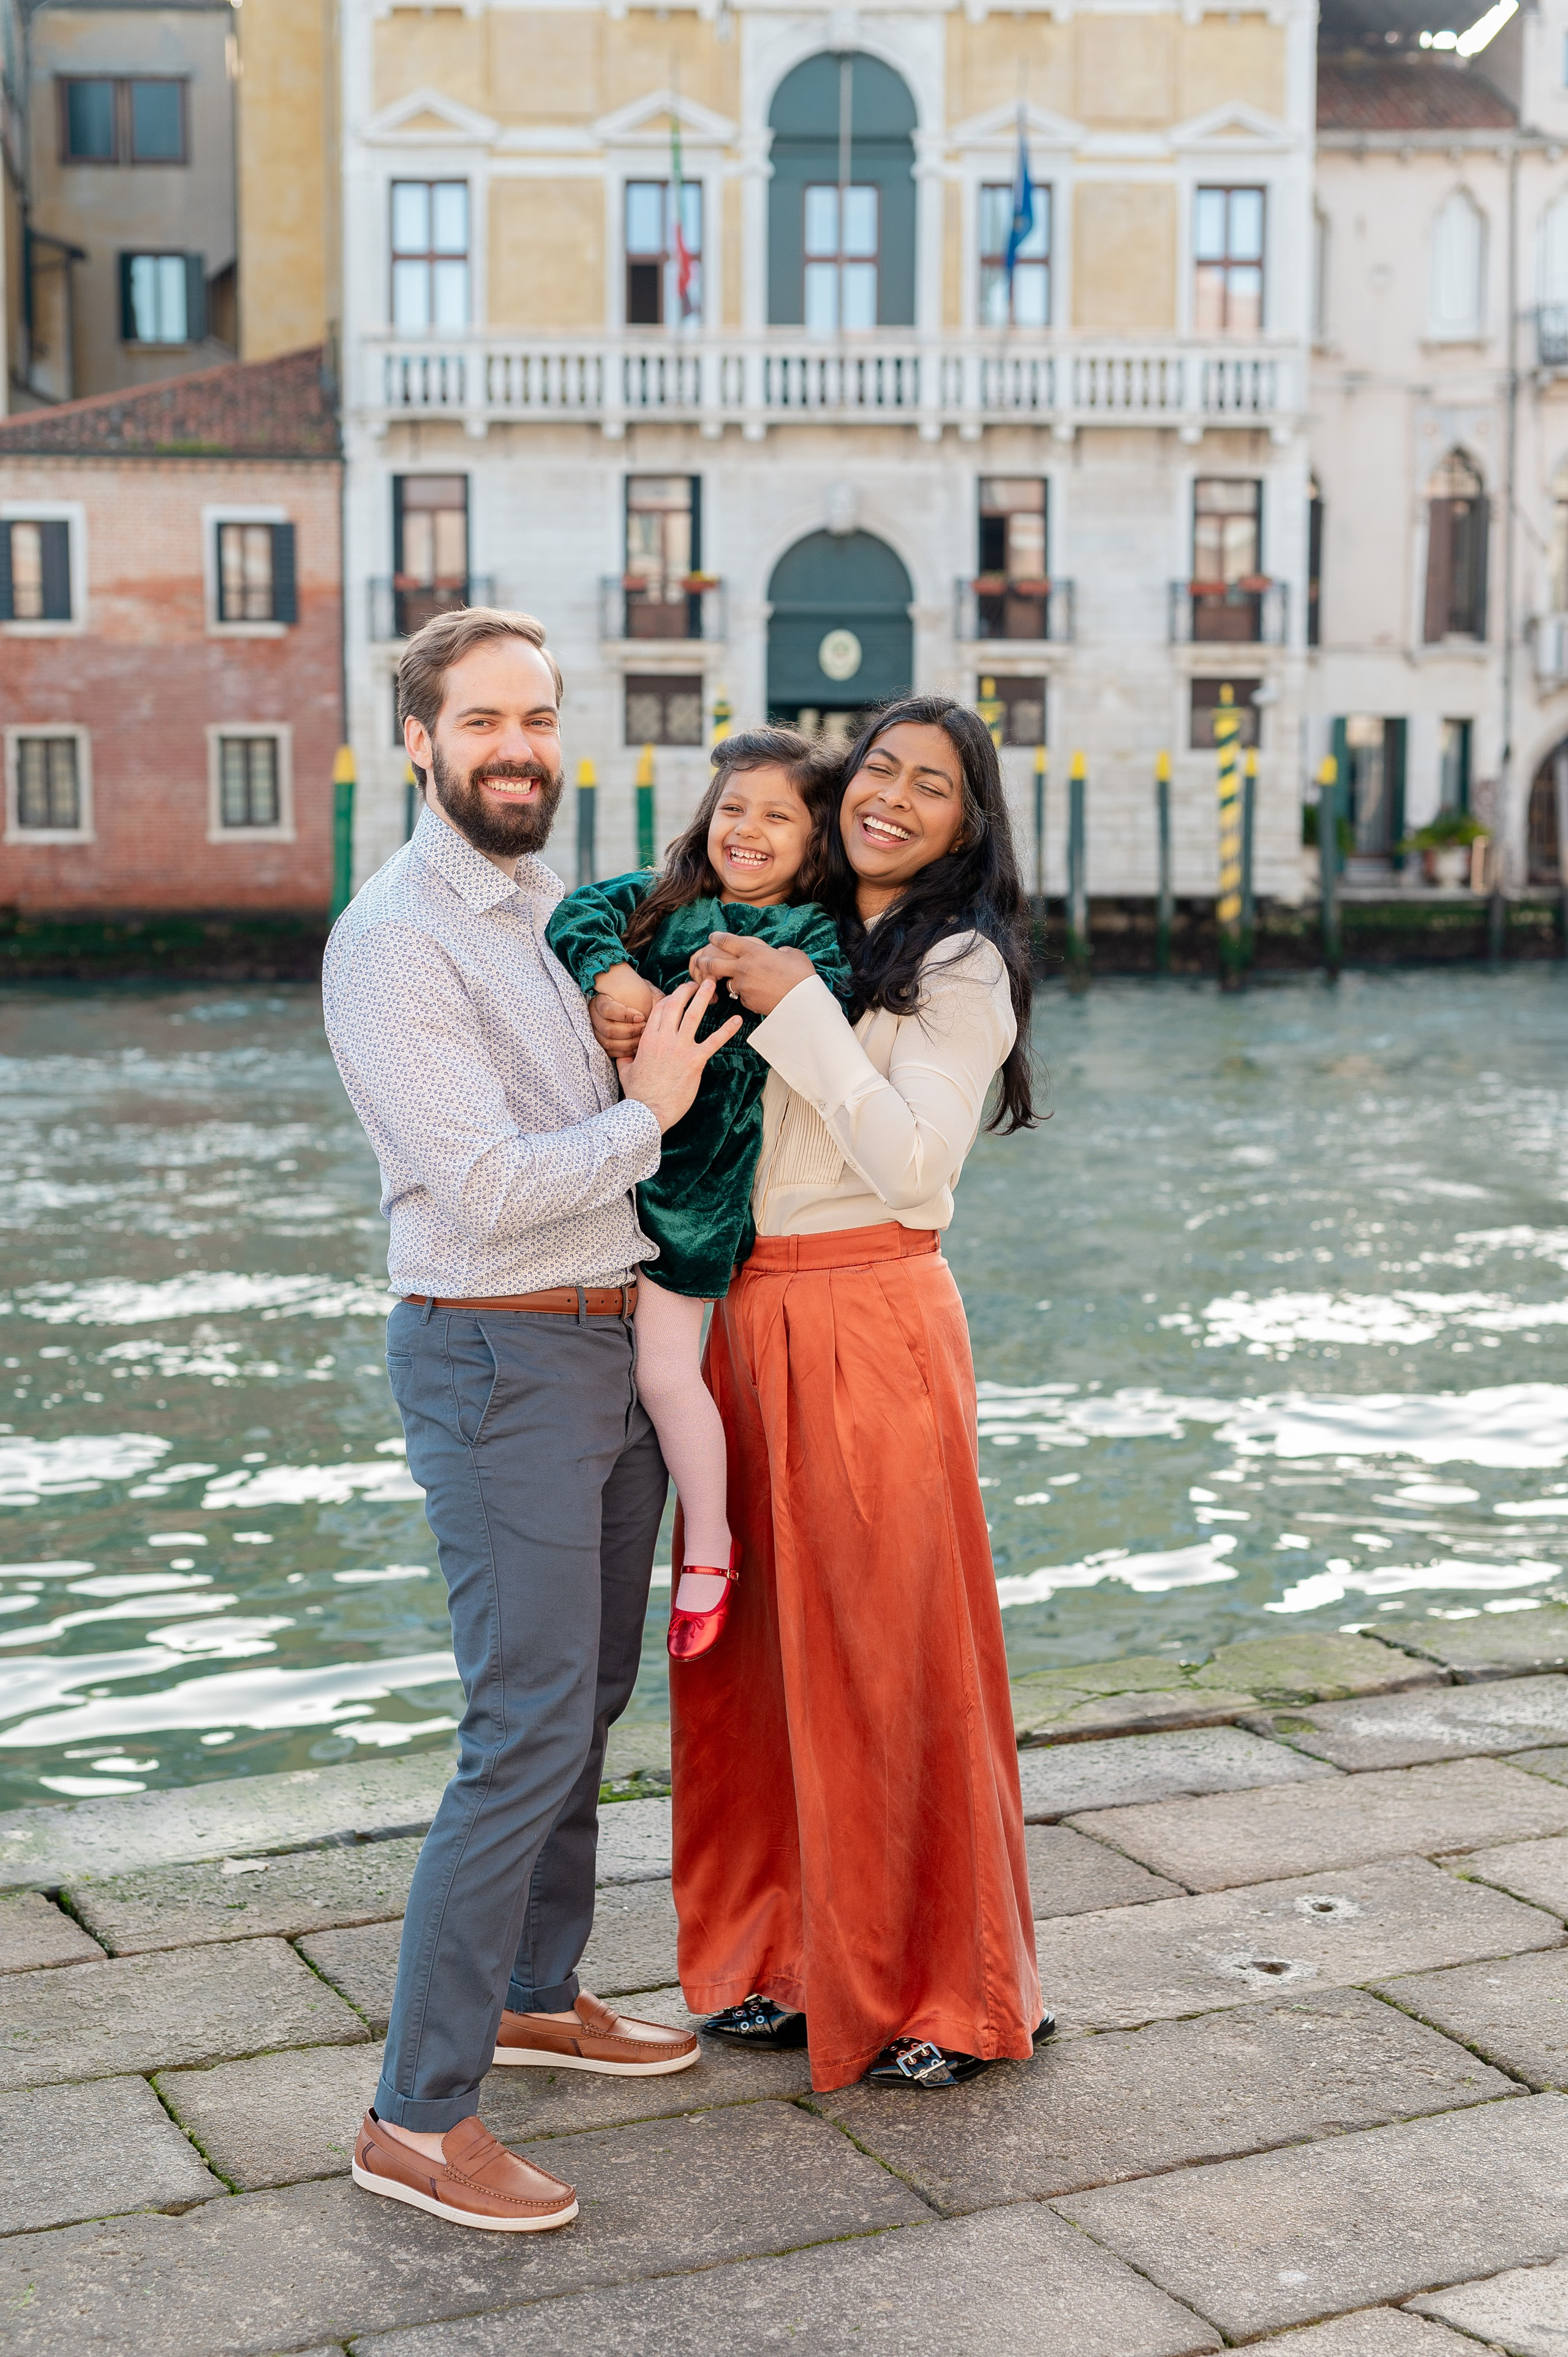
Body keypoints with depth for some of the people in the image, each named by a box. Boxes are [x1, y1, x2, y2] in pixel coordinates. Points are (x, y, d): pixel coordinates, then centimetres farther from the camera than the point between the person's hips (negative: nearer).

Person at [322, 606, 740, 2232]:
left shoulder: (562, 908, 12)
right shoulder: (393, 940, -15)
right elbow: (488, 1186, -22)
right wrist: (648, 1108, -11)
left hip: (615, 1346, 9)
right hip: (497, 1361, -9)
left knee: (588, 1696, 17)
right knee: (528, 1731, -10)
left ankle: (538, 1993, 33)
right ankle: (417, 2118, -2)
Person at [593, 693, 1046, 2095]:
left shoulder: (961, 963, -5)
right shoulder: (791, 939, 14)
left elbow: (913, 1168, -15)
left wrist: (801, 1012, -16)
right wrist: (635, 1030, -5)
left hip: (870, 1330, -6)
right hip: (746, 1325, 6)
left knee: (889, 1655, 2)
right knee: (763, 1647, 12)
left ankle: (944, 1993, 18)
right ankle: (790, 1955, 28)